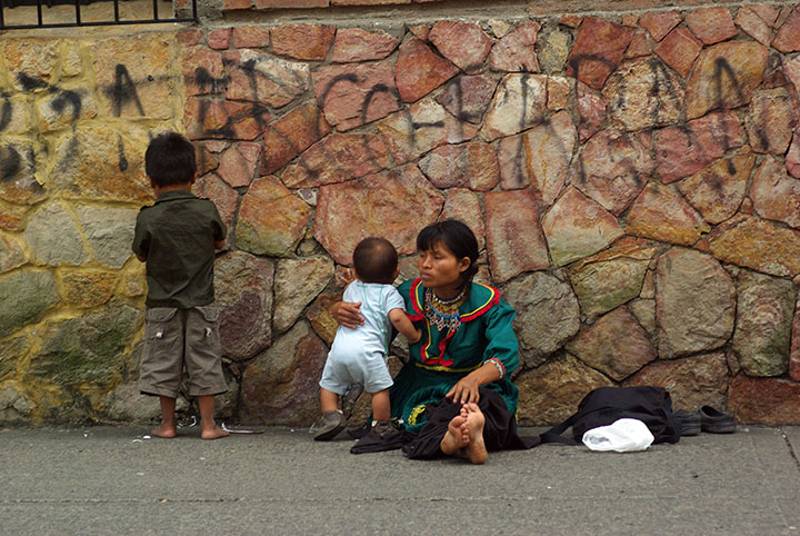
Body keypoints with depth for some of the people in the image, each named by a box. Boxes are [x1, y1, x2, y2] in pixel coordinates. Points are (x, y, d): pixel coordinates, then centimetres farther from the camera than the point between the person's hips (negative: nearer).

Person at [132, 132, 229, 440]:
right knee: (204, 360, 8)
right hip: (201, 302, 1)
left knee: (163, 362, 10)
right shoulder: (206, 211, -9)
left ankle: (168, 423, 13)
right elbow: (219, 241, 9)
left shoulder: (148, 218, -13)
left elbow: (141, 254, 2)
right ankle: (208, 424, 8)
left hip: (162, 304, -1)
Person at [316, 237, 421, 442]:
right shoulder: (389, 293, 8)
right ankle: (381, 426, 6)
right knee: (380, 388, 6)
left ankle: (331, 415, 3)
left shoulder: (352, 288, 25)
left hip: (340, 345, 5)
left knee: (329, 385, 19)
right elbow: (396, 317, -8)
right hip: (366, 348, -5)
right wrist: (414, 335, 3)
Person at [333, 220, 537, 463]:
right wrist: (341, 311, -19)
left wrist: (473, 379, -46)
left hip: (473, 389, -1)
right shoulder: (409, 295, -1)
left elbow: (506, 356, -23)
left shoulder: (486, 303, -10)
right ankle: (465, 441, -67)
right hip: (419, 391, 1)